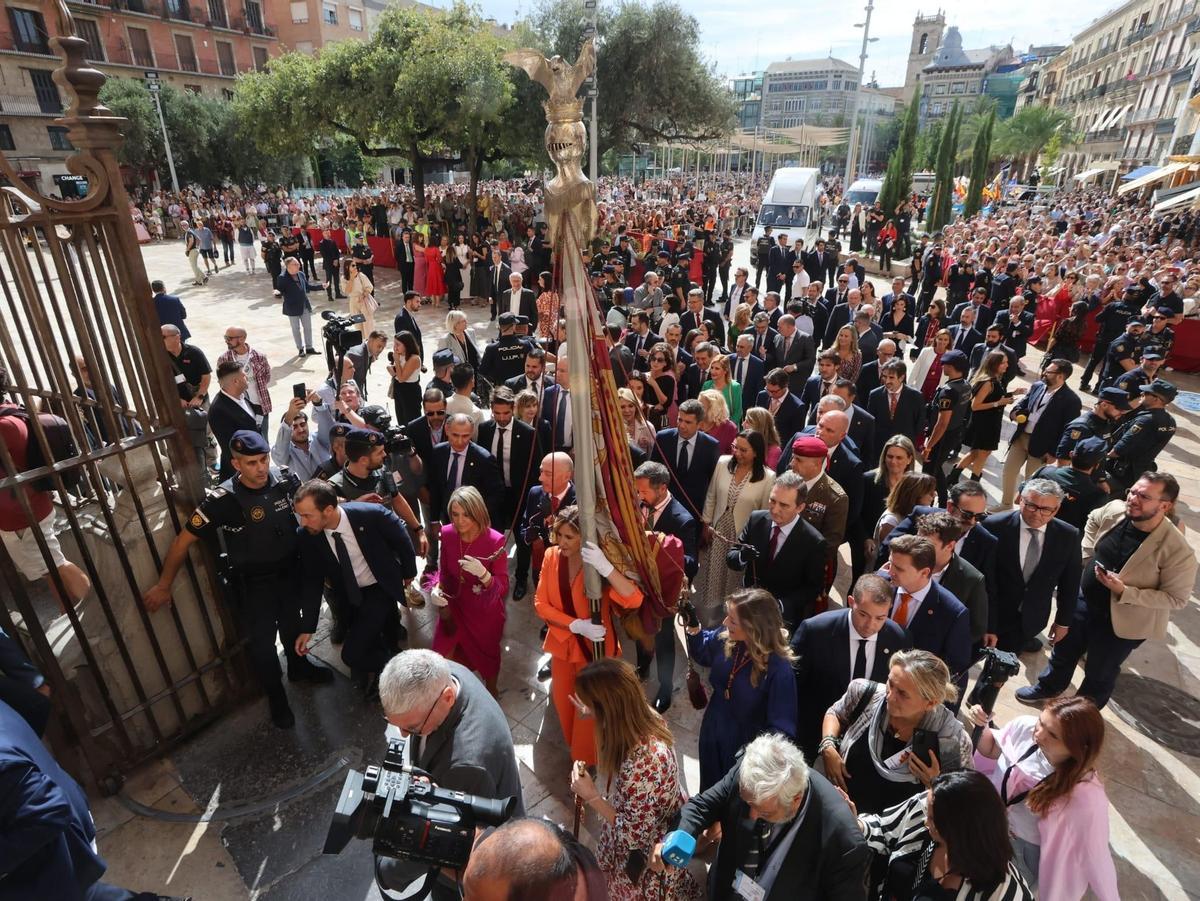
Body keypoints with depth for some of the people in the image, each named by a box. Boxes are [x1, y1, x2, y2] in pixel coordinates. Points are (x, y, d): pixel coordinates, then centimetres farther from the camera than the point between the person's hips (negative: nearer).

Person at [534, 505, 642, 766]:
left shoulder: (599, 564, -23)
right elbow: (541, 603, -11)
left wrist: (605, 566, -49)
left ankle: (586, 761, 43)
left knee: (588, 709, 13)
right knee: (563, 702, 22)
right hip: (563, 643, 4)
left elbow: (634, 600, -36)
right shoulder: (551, 556, -12)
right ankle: (572, 747, 53)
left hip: (594, 647, -4)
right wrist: (576, 625, -24)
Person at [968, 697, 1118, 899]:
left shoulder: (1085, 796, -35)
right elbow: (992, 750, -4)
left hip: (1026, 852, -3)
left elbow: (1094, 853, -21)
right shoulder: (1025, 727, -24)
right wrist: (982, 728, -21)